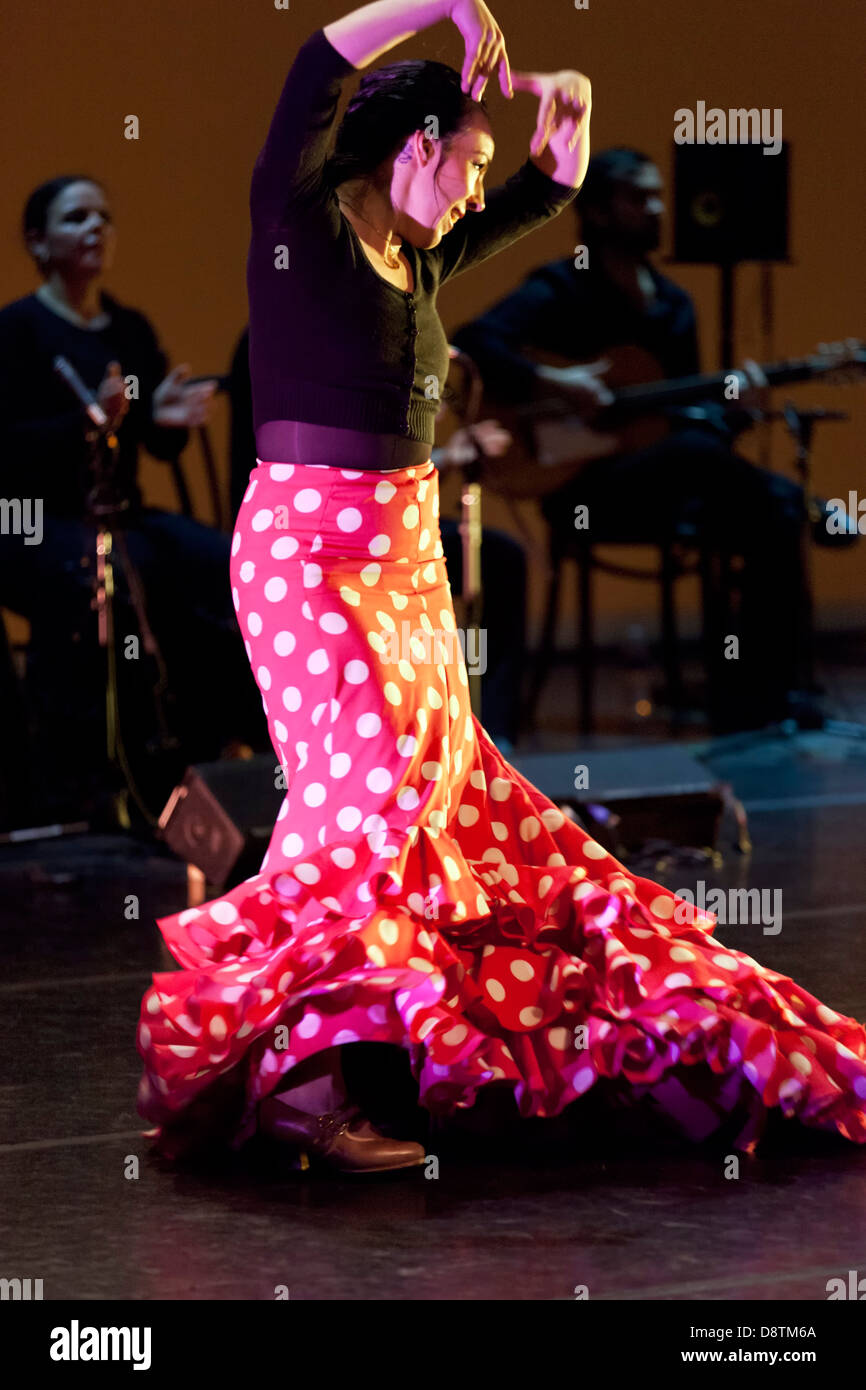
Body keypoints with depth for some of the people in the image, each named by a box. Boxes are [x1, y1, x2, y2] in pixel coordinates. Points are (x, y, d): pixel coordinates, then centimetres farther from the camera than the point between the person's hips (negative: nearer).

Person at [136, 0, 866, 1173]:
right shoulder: (300, 226, -9)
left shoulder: (422, 253, 13)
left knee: (438, 784, 9)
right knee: (371, 775, -18)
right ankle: (297, 1076, -19)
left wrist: (570, 108, 9)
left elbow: (551, 192, 27)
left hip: (407, 548, 9)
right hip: (307, 546, -9)